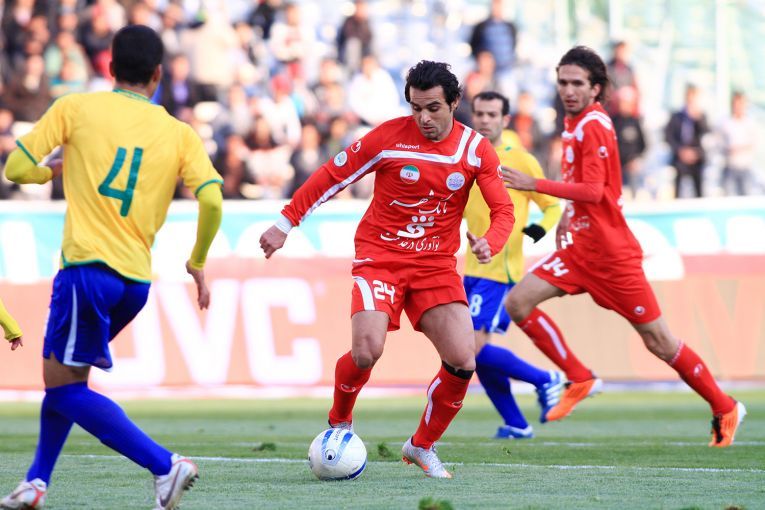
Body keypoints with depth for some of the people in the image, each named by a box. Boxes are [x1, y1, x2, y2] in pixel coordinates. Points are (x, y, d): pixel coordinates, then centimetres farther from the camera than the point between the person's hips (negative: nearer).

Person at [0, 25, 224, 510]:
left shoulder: (75, 109, 1)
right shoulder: (179, 134, 8)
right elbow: (212, 199, -4)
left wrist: (54, 168, 23)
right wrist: (198, 263, 11)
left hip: (88, 265, -5)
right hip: (137, 281, 5)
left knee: (64, 385, -2)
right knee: (63, 374, 22)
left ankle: (165, 464, -16)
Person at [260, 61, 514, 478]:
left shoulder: (476, 150, -3)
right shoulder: (388, 137, -10)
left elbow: (503, 210, -3)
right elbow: (331, 177, -2)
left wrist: (489, 243, -25)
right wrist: (285, 224, -3)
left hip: (437, 264, 3)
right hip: (380, 256, -3)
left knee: (463, 362, -12)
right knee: (367, 351, -25)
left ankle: (422, 446, 12)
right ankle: (339, 422, 8)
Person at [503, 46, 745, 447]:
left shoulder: (592, 126, -17)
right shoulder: (574, 121, 10)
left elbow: (592, 191, -27)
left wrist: (535, 185, -31)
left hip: (611, 252, -9)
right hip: (580, 246, 9)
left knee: (657, 340, -2)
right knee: (518, 302, -7)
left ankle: (724, 408, 13)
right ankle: (579, 380, 2)